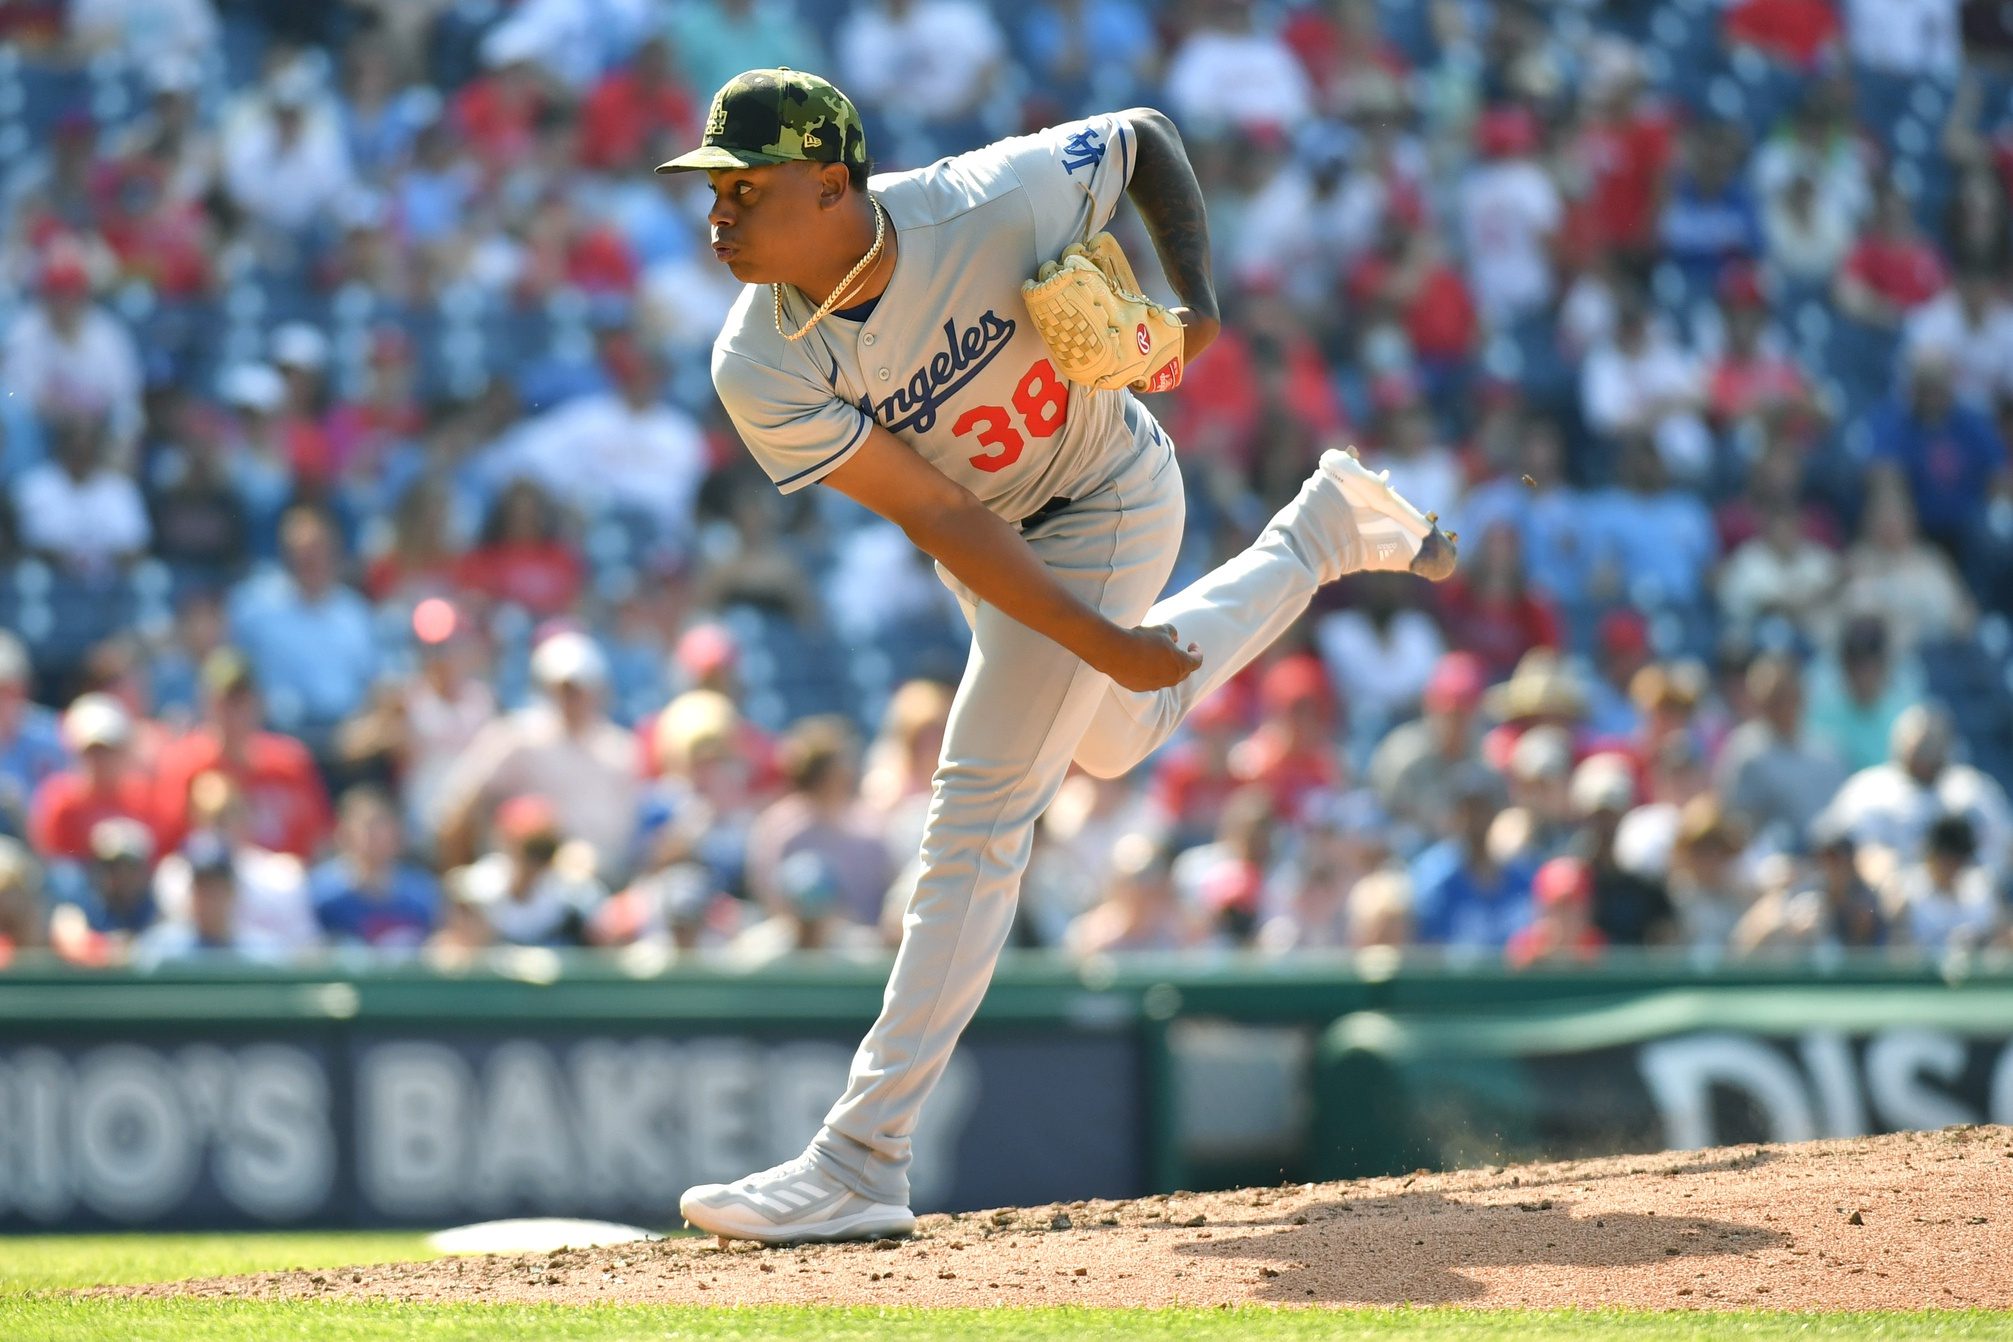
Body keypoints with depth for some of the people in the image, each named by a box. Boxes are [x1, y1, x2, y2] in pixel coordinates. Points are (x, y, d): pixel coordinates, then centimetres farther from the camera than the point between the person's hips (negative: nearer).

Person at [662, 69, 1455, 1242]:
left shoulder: (998, 201, -33)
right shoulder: (761, 372, -28)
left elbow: (1147, 136, -12)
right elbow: (941, 521, -26)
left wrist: (1198, 298, -25)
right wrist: (1105, 646, -28)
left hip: (1107, 509, -5)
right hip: (994, 547, 5)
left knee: (981, 813, -10)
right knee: (1117, 735, 27)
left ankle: (863, 1163, -9)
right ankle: (1327, 529, 47)